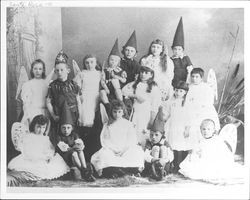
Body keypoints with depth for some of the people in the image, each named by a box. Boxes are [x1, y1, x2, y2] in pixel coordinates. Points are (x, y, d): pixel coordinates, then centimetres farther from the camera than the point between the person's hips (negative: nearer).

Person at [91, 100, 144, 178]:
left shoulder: (128, 124, 13)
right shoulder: (107, 125, 13)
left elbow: (132, 140, 3)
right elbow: (104, 140, 3)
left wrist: (123, 150, -13)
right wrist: (114, 150, -13)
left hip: (125, 150, 0)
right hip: (110, 150, 0)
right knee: (103, 155, -34)